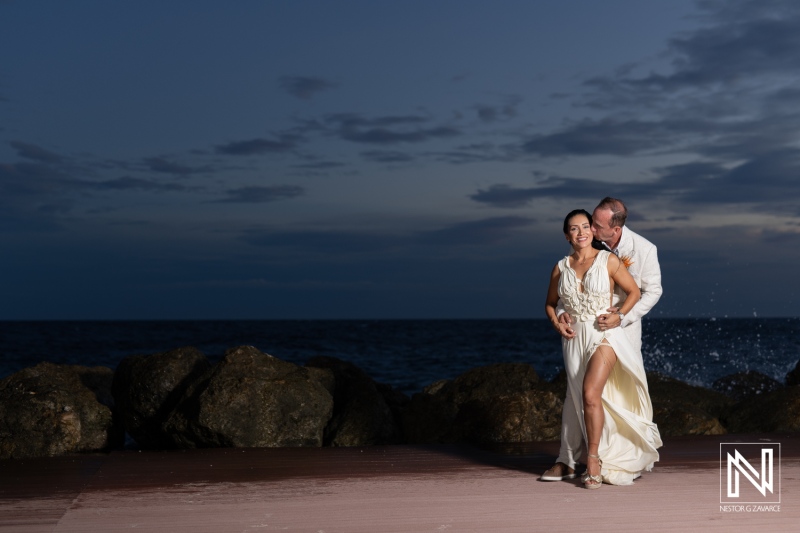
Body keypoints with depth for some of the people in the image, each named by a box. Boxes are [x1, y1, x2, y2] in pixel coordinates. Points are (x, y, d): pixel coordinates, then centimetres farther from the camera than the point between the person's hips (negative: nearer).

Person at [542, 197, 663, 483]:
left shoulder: (644, 249, -20)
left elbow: (652, 291, -10)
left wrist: (622, 318, -23)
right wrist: (561, 312, -21)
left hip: (624, 326, -2)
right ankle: (567, 461, 5)